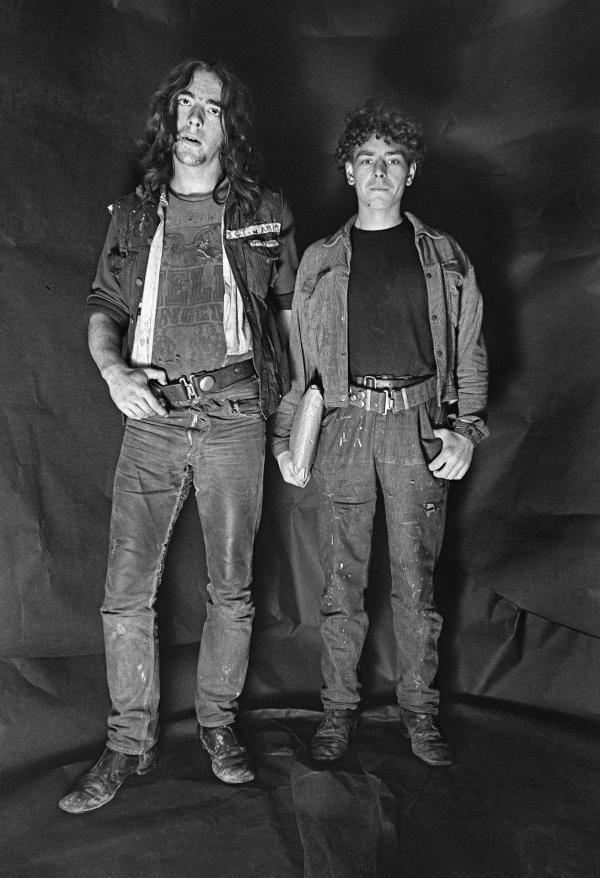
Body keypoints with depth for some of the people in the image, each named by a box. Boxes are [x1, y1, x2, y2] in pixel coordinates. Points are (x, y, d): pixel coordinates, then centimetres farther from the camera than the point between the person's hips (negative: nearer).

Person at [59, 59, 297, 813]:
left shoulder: (264, 214, 8)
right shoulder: (134, 216, 11)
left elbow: (290, 305, 14)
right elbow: (104, 309, 13)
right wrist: (111, 369, -7)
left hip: (233, 418, -1)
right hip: (151, 419, 1)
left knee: (231, 586, 7)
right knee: (126, 591, -1)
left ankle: (218, 722, 26)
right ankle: (129, 743, 16)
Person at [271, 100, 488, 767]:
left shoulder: (444, 257, 11)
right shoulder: (320, 261, 12)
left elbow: (469, 353, 10)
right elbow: (297, 357, 13)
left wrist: (467, 429, -2)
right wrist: (284, 436, 5)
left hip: (419, 424, 0)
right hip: (343, 424, 1)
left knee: (416, 580, 4)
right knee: (343, 579, 4)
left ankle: (419, 709, 19)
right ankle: (338, 707, 18)